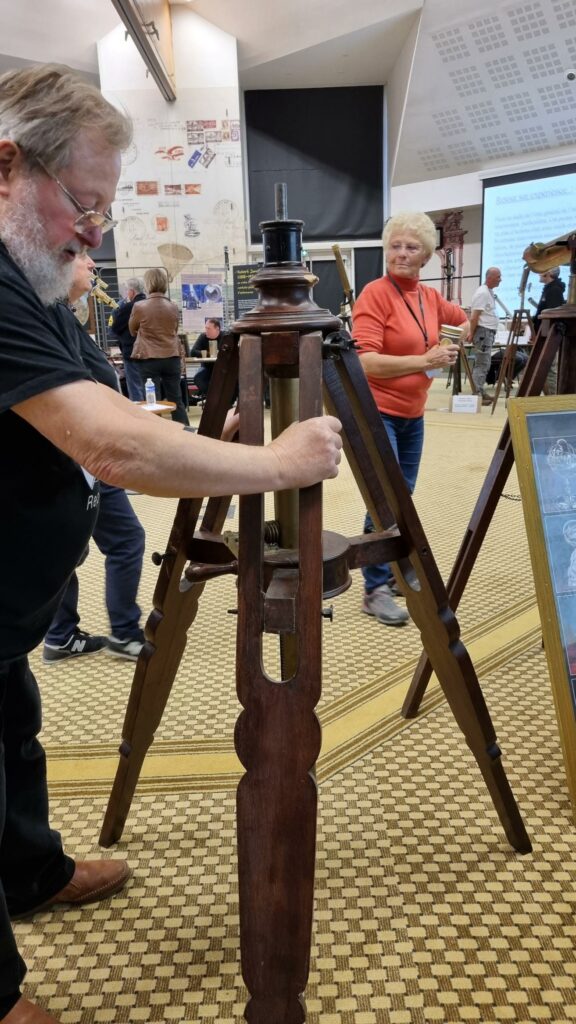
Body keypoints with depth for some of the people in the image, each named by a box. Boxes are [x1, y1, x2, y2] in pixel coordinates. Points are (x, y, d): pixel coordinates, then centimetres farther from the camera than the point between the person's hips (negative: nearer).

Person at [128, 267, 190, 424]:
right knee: (176, 400, 10)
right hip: (172, 357, 3)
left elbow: (132, 330, 8)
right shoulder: (173, 307, 0)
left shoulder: (139, 307, -9)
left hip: (149, 359, -3)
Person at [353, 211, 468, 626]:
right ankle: (376, 590, 0)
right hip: (376, 412, -7)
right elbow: (366, 362, -21)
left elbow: (463, 320, 28)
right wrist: (425, 361, -23)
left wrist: (451, 347, 10)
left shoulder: (430, 296, 8)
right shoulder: (375, 294, -13)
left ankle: (393, 573, 27)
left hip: (413, 414, 8)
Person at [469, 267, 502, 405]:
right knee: (482, 364, -9)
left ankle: (480, 392, 19)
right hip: (483, 332, -10)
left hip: (489, 332, 10)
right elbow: (474, 317, -18)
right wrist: (471, 334, -18)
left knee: (483, 364, 13)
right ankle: (477, 394, -7)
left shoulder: (489, 292, 16)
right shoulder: (482, 293, -14)